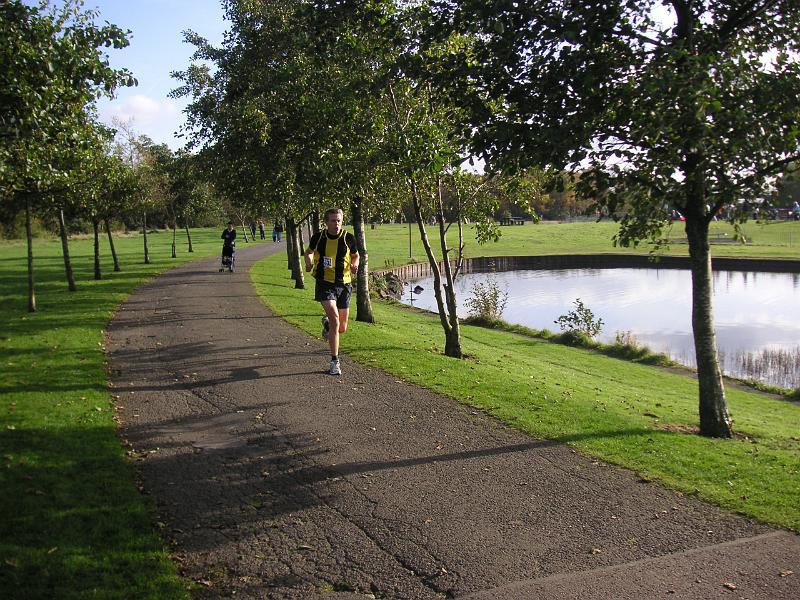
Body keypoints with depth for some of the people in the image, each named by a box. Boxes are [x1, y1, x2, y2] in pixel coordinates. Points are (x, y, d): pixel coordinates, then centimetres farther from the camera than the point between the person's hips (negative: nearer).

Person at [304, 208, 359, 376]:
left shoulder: (349, 238, -3)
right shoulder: (318, 237, -3)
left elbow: (355, 256, 14)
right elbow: (309, 252, 17)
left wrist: (355, 265, -7)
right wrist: (308, 262, -3)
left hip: (344, 284, 2)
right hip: (325, 284, -2)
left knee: (342, 328, 8)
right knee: (335, 319, -21)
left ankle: (327, 323, 47)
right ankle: (335, 362, -10)